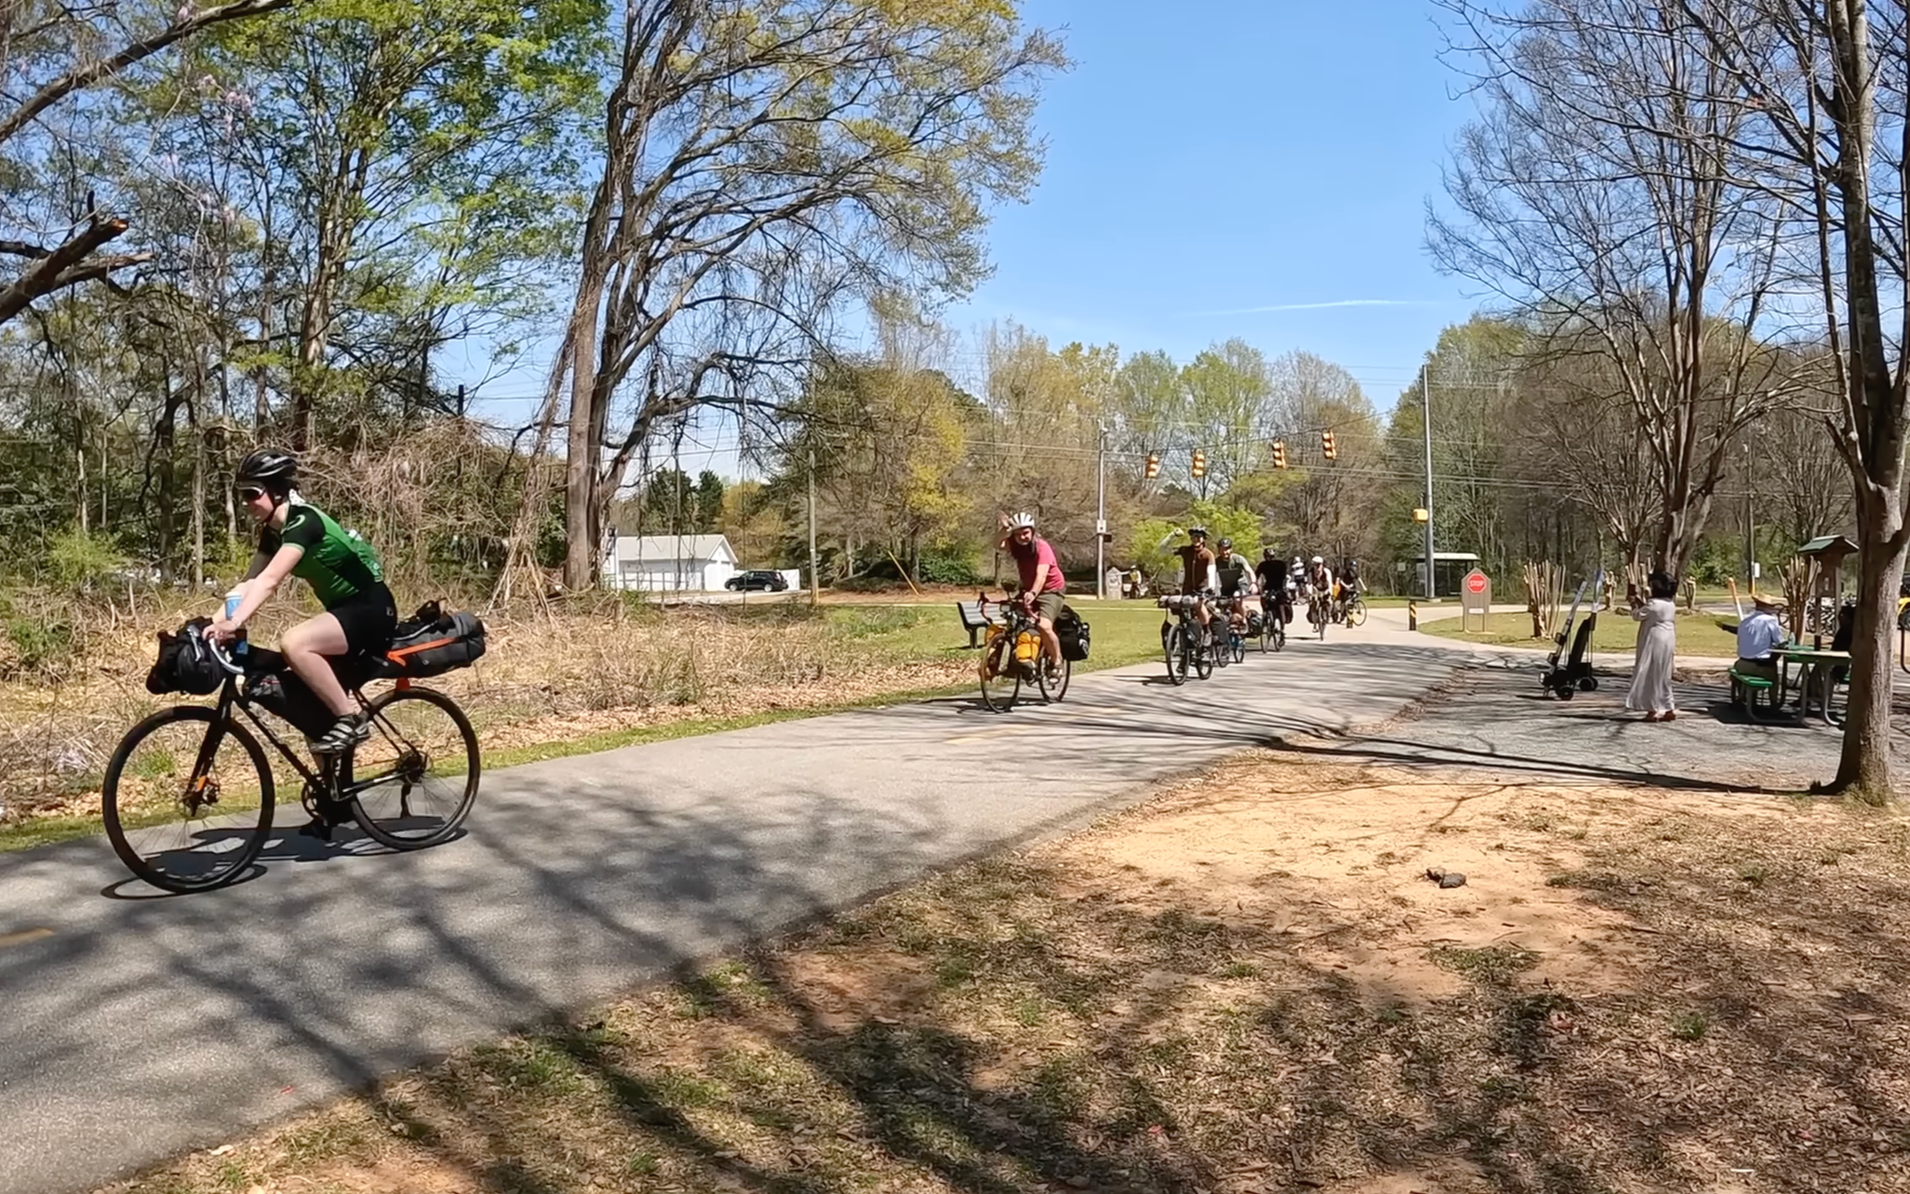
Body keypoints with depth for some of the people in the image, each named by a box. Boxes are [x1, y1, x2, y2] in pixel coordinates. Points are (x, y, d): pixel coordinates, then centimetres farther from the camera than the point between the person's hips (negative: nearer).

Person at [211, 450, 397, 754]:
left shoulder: (303, 521, -21)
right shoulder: (273, 531, 7)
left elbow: (269, 581, -33)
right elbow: (249, 583, 3)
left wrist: (235, 622, -43)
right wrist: (216, 623, -8)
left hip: (371, 609, -10)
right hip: (345, 610, 10)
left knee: (293, 643, -30)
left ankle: (351, 720, -18)